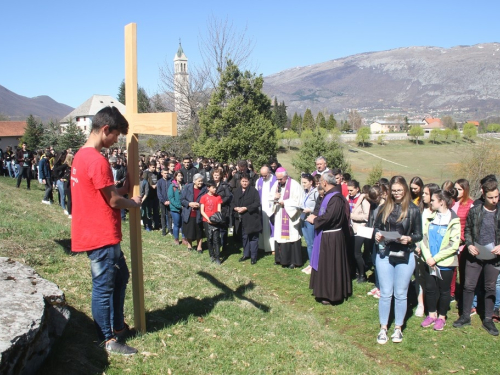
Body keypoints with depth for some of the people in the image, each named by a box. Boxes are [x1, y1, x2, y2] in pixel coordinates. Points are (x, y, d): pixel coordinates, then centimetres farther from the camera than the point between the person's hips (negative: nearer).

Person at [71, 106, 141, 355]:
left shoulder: (82, 155, 11)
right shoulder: (97, 160, -21)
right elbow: (114, 200, -16)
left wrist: (124, 189, 8)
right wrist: (134, 203, 2)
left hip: (100, 234, 10)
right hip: (101, 237, -10)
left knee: (120, 277, 21)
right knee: (104, 286, 2)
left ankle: (117, 325, 34)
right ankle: (108, 340, 17)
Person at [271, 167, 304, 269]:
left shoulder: (294, 185, -11)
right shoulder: (276, 184, 8)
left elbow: (298, 201, -13)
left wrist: (284, 202, -15)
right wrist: (274, 198, -9)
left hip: (290, 216, -6)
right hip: (279, 217, 6)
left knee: (291, 236, -4)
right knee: (279, 236, 8)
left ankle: (293, 260, 5)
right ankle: (281, 258, 20)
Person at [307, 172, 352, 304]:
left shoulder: (335, 197, -22)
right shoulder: (329, 195, 10)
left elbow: (329, 217, -29)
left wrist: (314, 219, -14)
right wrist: (315, 217, -1)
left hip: (331, 238, -10)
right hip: (326, 235, 10)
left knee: (330, 266, 1)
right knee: (325, 264, 18)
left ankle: (331, 294, 13)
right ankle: (326, 291, 30)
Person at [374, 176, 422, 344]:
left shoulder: (413, 210, -3)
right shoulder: (384, 208, 5)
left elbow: (419, 235, -2)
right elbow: (377, 227, 12)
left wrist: (409, 239, -22)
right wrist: (377, 235, -10)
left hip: (405, 257, -2)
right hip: (384, 255, 2)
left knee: (400, 294, 8)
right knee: (385, 293, 7)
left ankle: (398, 328, 23)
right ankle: (383, 329, 17)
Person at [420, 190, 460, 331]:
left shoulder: (453, 220, -9)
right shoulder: (430, 217, 4)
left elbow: (454, 245, -13)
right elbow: (423, 237, -1)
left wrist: (435, 258, -15)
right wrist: (427, 257, -14)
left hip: (445, 263, -4)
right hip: (429, 261, 4)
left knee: (444, 290, 9)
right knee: (430, 288, 11)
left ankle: (441, 317, 25)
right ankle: (432, 314, 28)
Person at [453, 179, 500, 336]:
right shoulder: (474, 210, -3)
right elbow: (467, 229, 6)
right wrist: (469, 244, -9)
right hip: (474, 255, 0)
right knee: (469, 285, 6)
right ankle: (465, 316, 21)